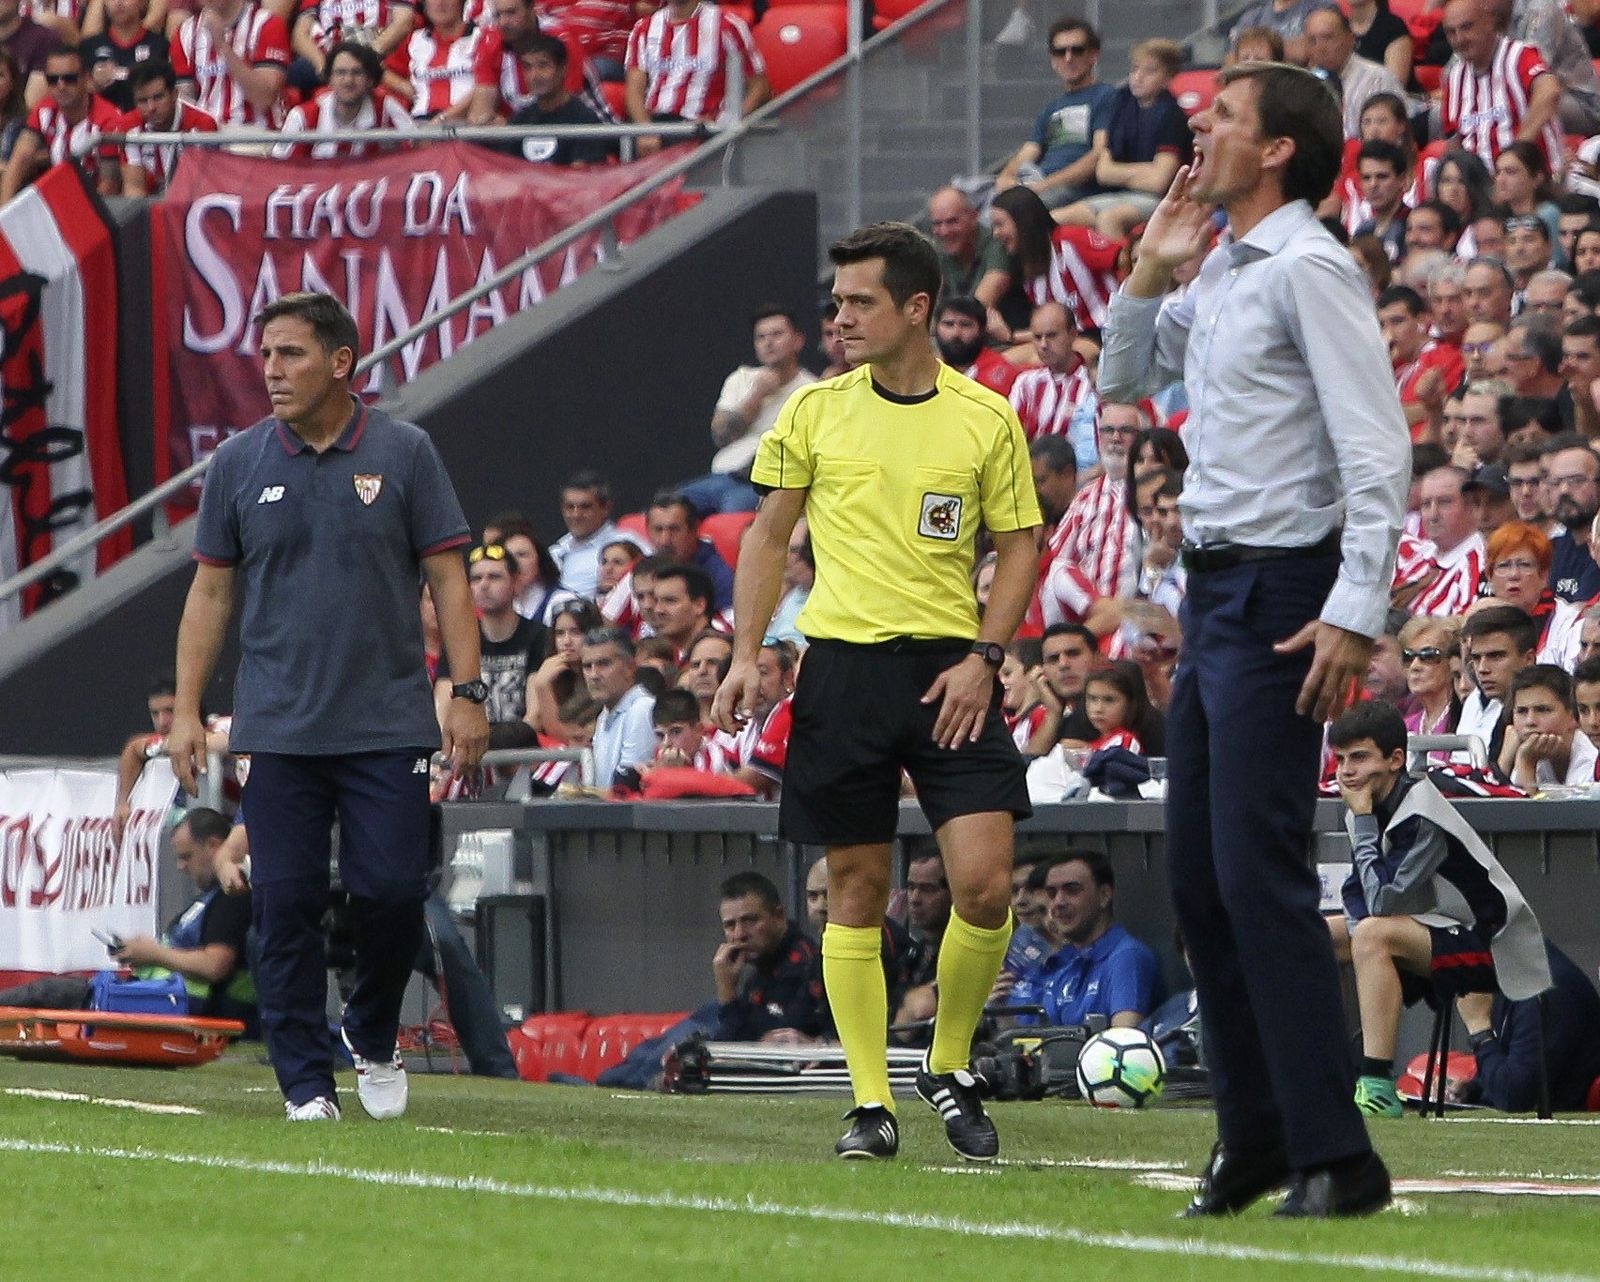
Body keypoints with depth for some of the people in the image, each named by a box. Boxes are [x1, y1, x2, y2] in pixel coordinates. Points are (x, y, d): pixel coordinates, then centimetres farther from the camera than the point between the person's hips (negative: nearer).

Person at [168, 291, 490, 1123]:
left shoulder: (403, 454, 2)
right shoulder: (238, 463, 6)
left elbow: (447, 578, 3)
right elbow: (211, 592, 10)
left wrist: (467, 693, -5)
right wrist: (186, 711, 4)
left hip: (389, 726, -1)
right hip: (278, 731, 1)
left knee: (393, 891, -6)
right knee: (287, 904, -2)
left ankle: (373, 1039, 20)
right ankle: (306, 1083, 4)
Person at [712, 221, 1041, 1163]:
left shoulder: (987, 420, 2)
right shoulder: (818, 411, 6)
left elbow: (1020, 546, 7)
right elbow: (770, 533, 12)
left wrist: (983, 658, -5)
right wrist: (747, 653, 3)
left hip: (949, 670, -1)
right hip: (843, 667, 1)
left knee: (985, 883, -11)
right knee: (856, 889, 2)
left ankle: (951, 1066, 11)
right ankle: (873, 1101, 8)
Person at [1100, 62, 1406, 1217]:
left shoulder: (1310, 271, -12)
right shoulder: (1222, 277, 15)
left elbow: (1377, 448, -19)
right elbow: (1122, 380, 31)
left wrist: (1356, 615, -25)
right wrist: (1152, 267, 14)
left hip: (1279, 595, -10)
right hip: (1213, 591, 10)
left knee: (1260, 872, -14)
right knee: (1199, 875, 10)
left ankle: (1335, 1157, -13)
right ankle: (1255, 1138, 17)